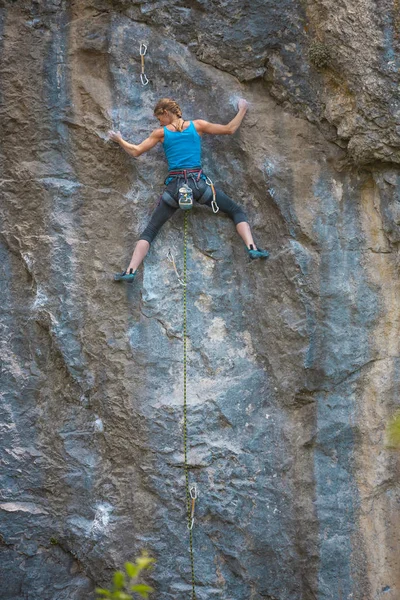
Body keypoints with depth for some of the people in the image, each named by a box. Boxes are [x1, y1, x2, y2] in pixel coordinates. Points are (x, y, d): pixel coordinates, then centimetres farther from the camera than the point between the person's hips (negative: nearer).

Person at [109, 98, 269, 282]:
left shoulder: (161, 133, 7)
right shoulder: (197, 125, 7)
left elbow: (135, 151, 12)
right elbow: (230, 129, 14)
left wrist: (119, 139, 30)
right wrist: (242, 110, 30)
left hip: (174, 186, 0)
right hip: (198, 182, 0)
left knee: (150, 231, 6)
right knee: (237, 211, 13)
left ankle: (131, 270, -10)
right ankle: (252, 247, -11)